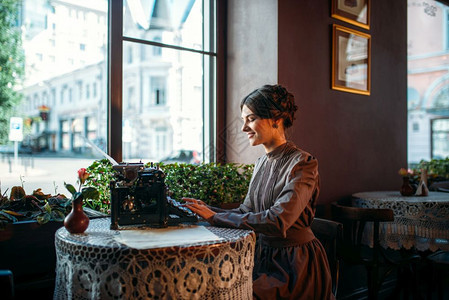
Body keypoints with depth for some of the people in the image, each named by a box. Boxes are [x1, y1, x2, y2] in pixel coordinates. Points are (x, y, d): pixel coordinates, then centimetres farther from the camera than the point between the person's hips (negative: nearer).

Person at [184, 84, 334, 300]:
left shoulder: (302, 164, -17)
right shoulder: (261, 163, 8)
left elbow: (278, 221, -27)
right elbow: (245, 211, 10)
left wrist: (216, 217, -24)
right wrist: (206, 209, -3)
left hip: (294, 264, -6)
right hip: (263, 256, 6)